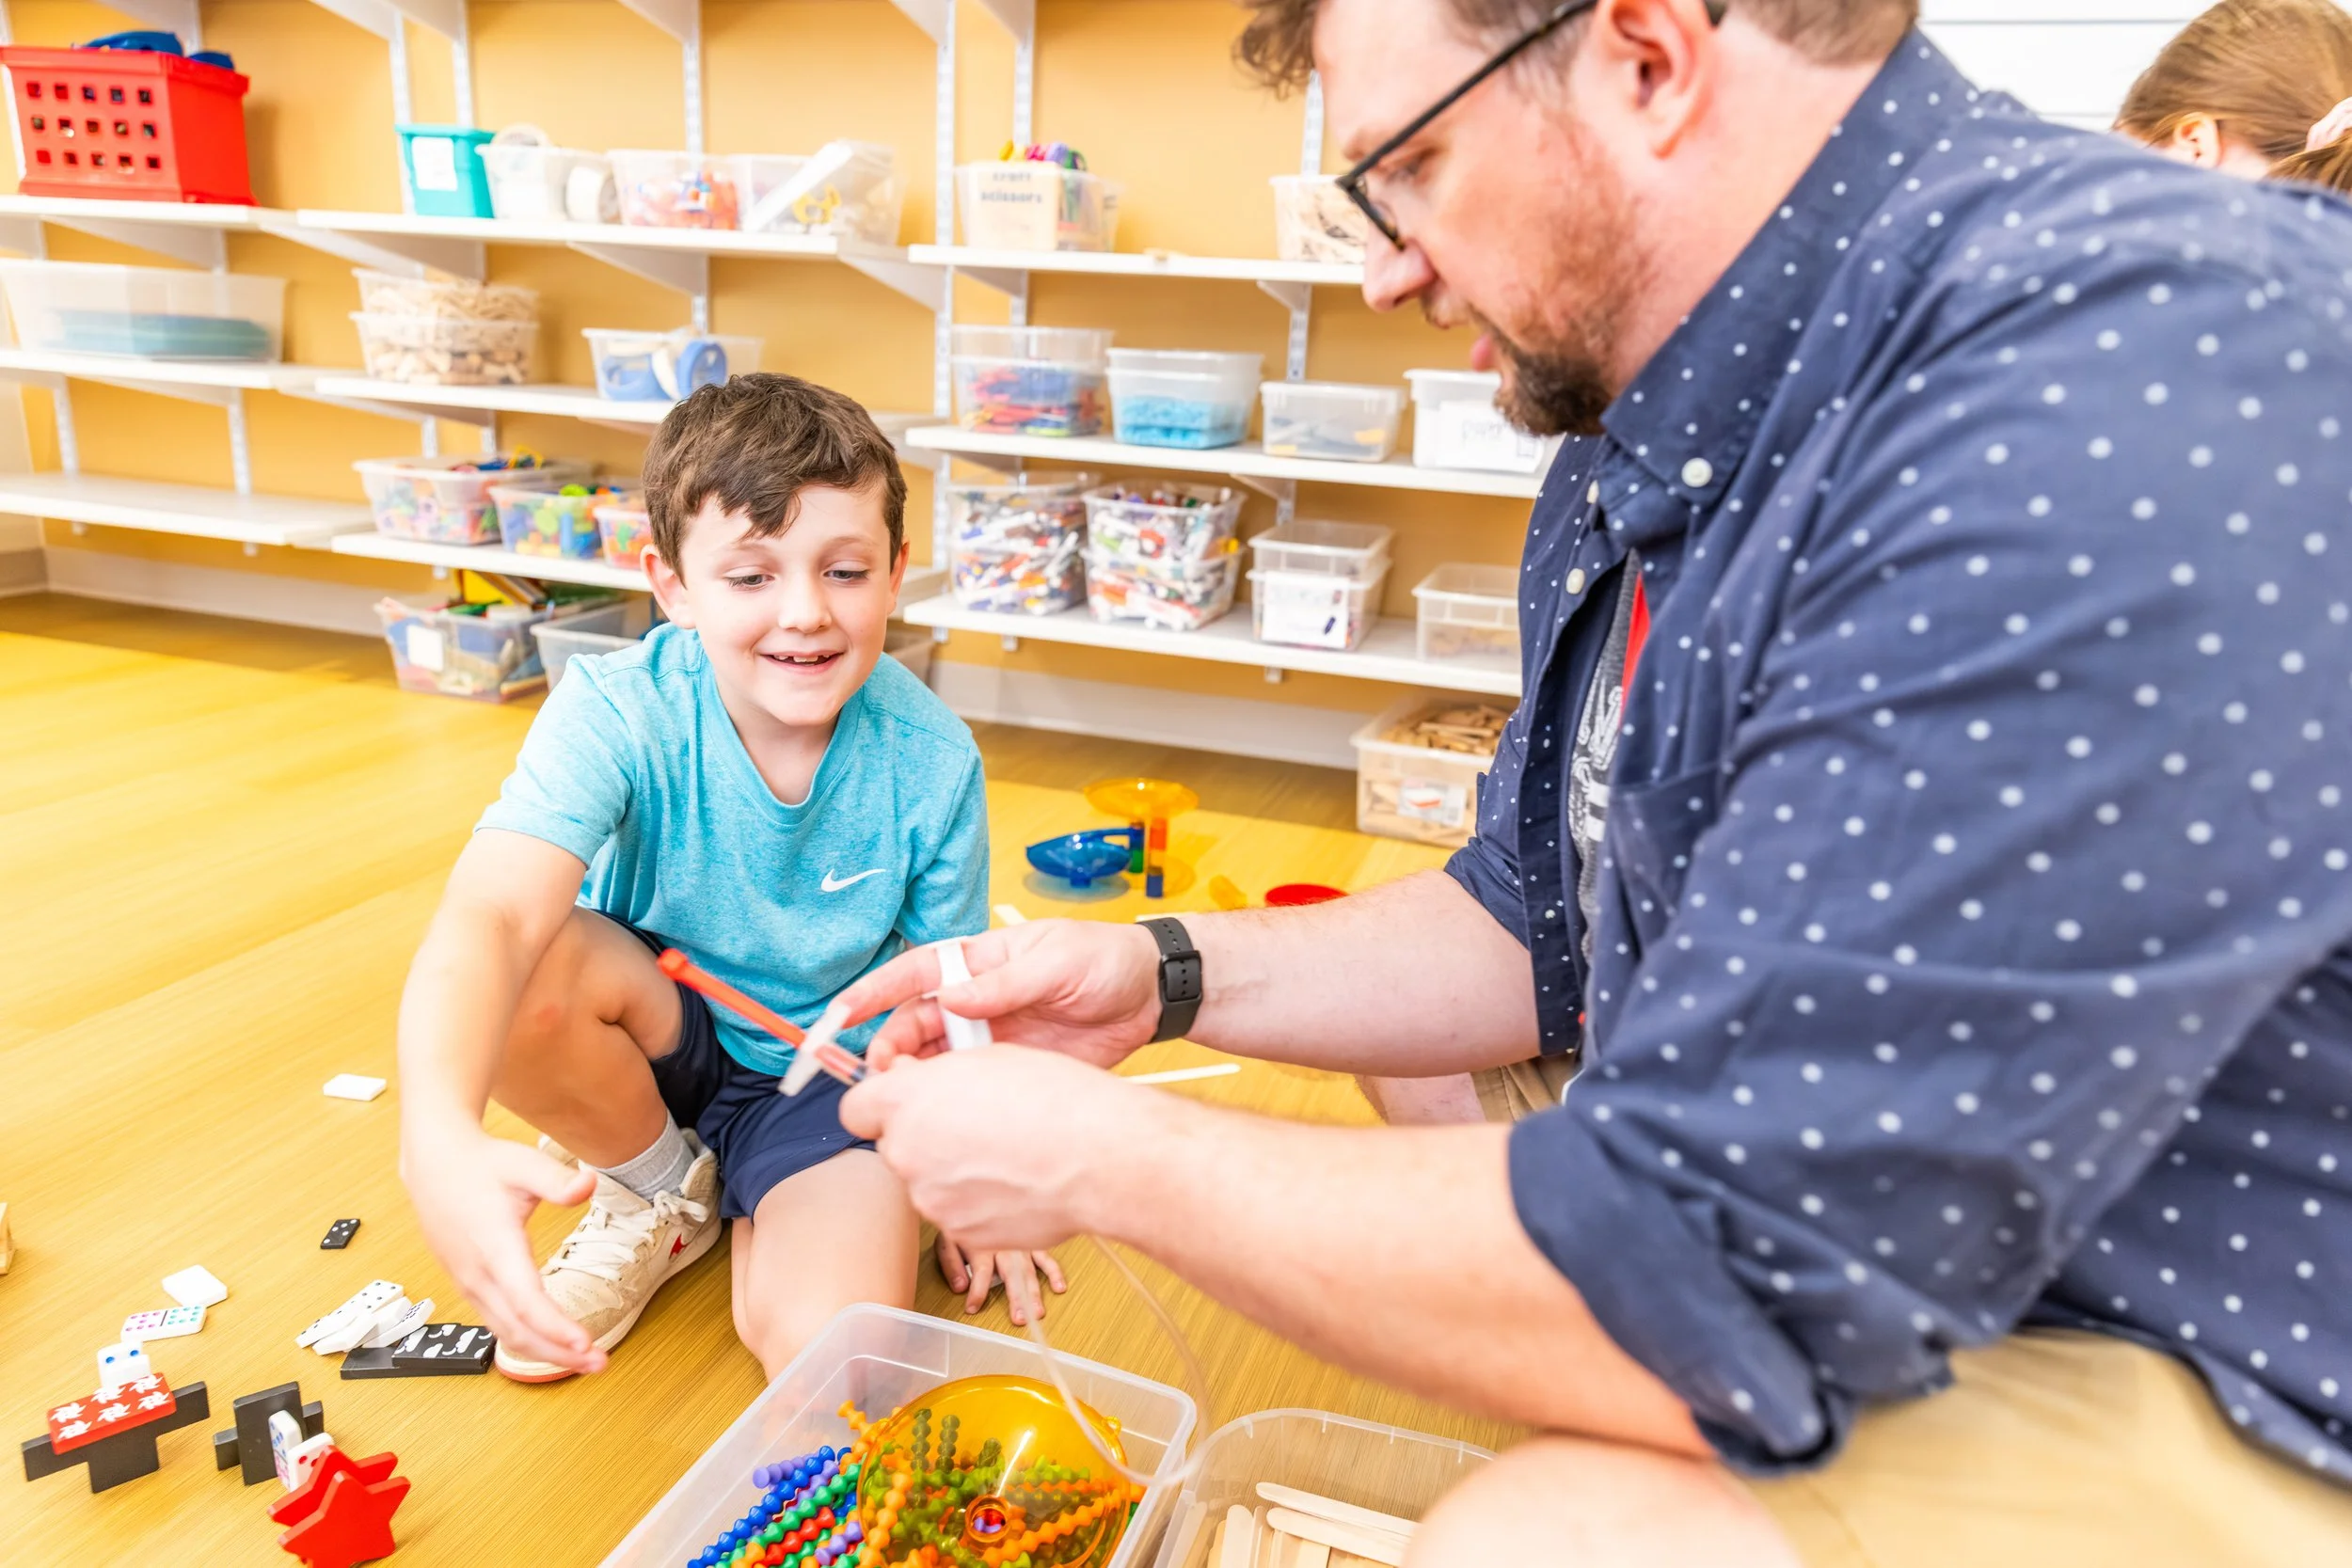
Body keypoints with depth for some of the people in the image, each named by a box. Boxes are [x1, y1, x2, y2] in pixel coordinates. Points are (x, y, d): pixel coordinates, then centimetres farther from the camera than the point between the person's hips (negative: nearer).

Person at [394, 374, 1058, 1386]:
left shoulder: (930, 760, -20)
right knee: (519, 971, -32)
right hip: (659, 1030, 2)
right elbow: (490, 918, -41)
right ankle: (662, 1191, -1)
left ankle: (745, 1203, 10)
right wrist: (439, 1139, -59)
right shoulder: (617, 713, -24)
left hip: (832, 1073, -1)